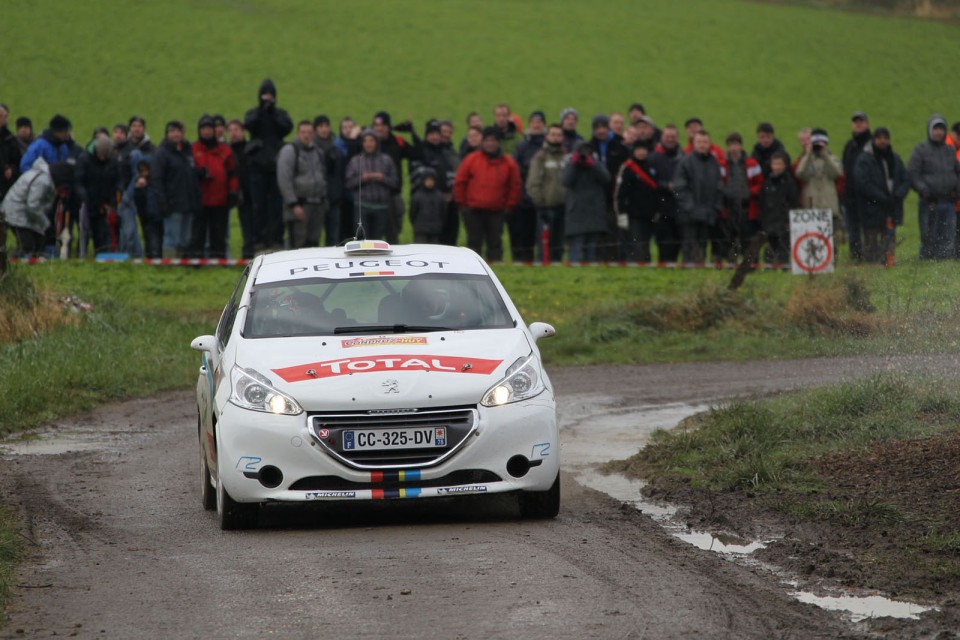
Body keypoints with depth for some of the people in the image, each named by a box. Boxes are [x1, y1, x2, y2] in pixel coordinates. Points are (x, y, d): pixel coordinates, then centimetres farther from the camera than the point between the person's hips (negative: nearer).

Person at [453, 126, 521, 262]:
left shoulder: (508, 163, 3)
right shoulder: (471, 160, 0)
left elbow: (514, 187, 8)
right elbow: (459, 183, 3)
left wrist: (509, 206, 3)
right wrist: (462, 204, 1)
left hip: (497, 211, 1)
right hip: (473, 210, -1)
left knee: (495, 242, 2)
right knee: (474, 241, 3)